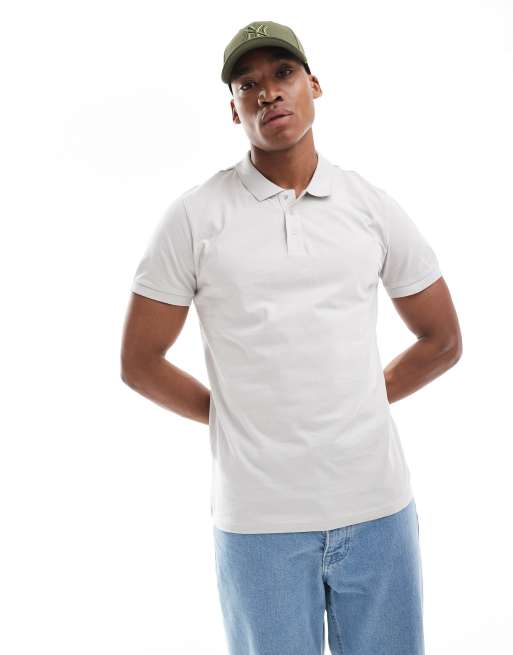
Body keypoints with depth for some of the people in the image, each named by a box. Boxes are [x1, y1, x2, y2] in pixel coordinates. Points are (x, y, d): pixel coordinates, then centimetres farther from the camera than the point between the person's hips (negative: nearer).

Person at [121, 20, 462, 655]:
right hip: (258, 517, -2)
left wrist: (357, 407, 8)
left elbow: (442, 341, 13)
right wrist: (234, 417, 4)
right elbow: (139, 362, 2)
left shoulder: (374, 207, 4)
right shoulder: (194, 216, -3)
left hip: (378, 504, 3)